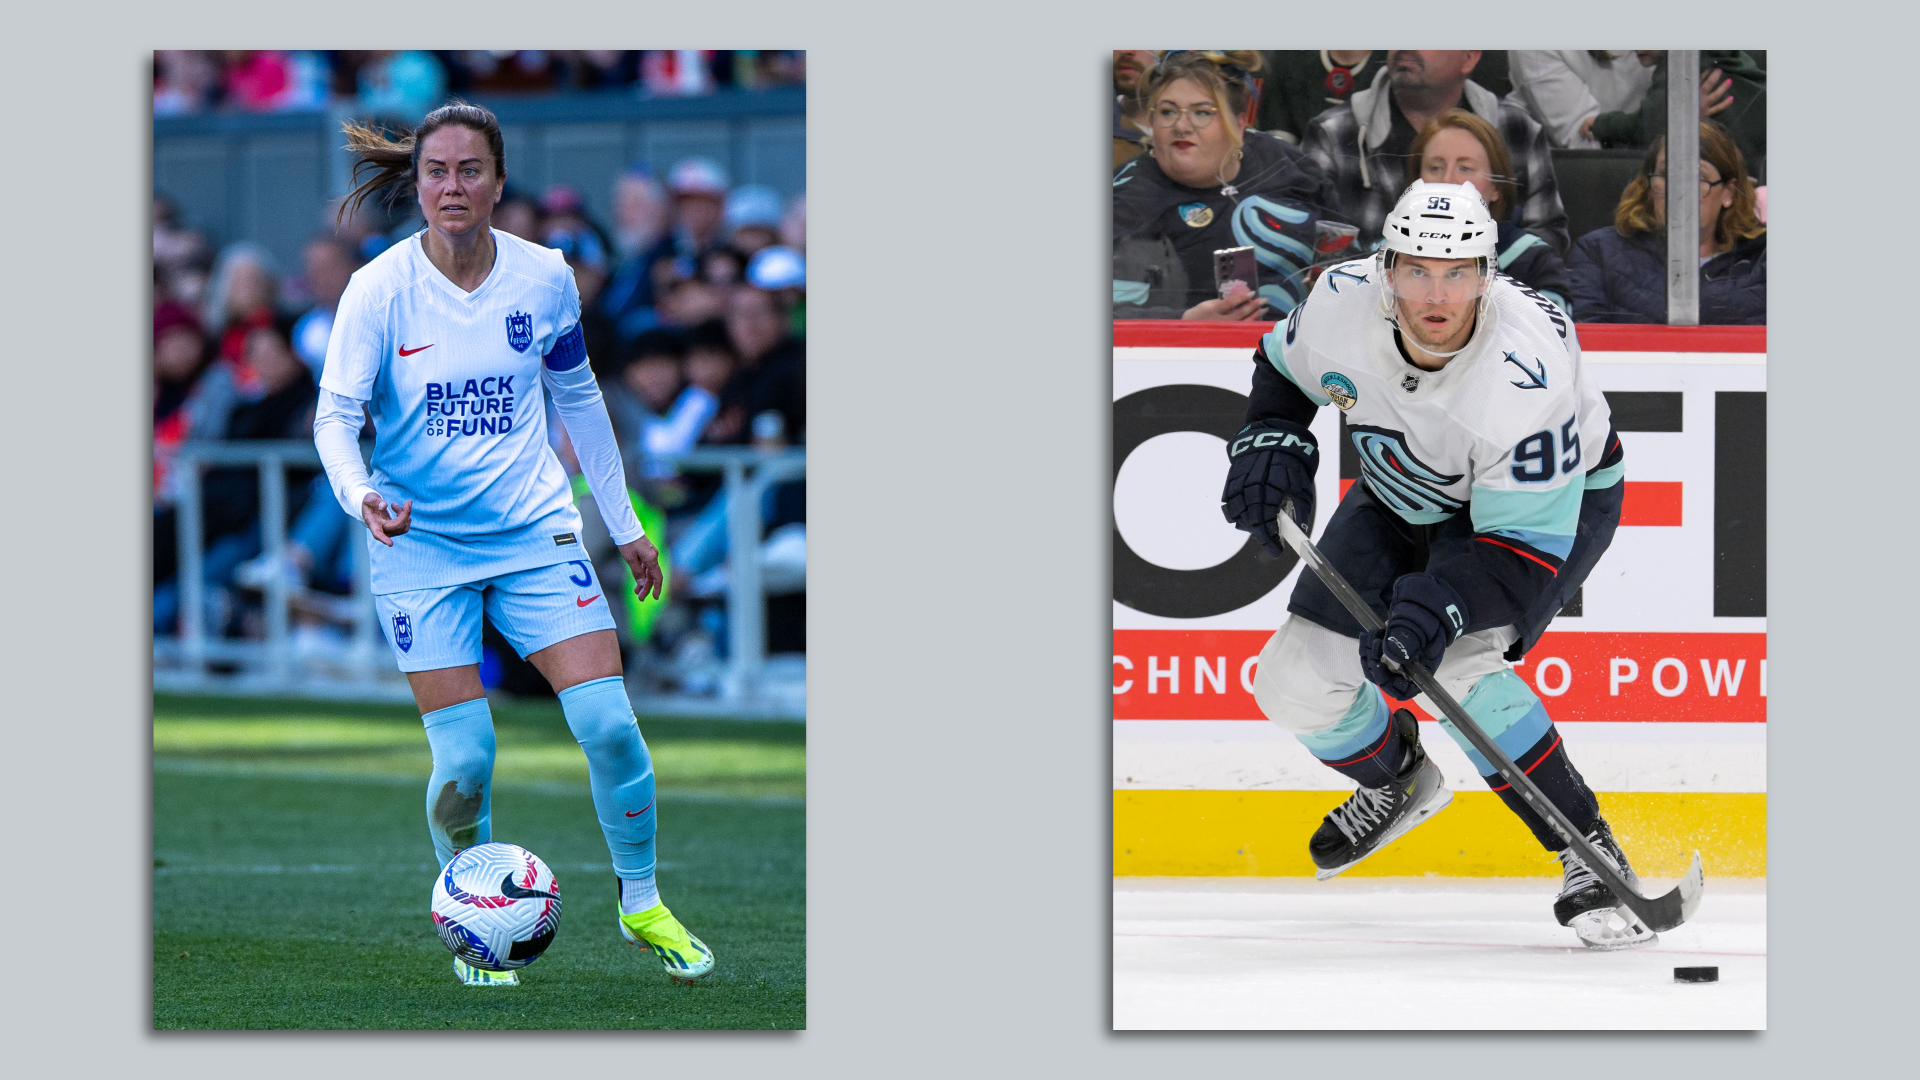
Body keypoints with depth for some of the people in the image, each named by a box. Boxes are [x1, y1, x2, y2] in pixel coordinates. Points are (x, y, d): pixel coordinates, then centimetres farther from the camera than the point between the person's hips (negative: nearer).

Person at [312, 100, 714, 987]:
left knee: (608, 722, -9)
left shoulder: (544, 277, -2)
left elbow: (577, 397, 12)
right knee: (464, 755, -8)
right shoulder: (379, 290, -11)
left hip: (535, 530, 2)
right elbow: (336, 414, -11)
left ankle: (642, 904, 12)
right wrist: (361, 495, -32)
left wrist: (623, 522, 17)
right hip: (421, 543, -2)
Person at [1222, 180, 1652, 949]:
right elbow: (1283, 364, 1)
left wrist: (1441, 605, -49)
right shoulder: (1342, 302, -25)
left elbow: (1527, 546, -35)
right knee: (1295, 685, -1)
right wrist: (1272, 440, -17)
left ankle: (1588, 850, -19)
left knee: (1450, 664, -31)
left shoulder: (1525, 373, -39)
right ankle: (1397, 779, 33)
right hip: (1404, 499, 6)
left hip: (1556, 499, -6)